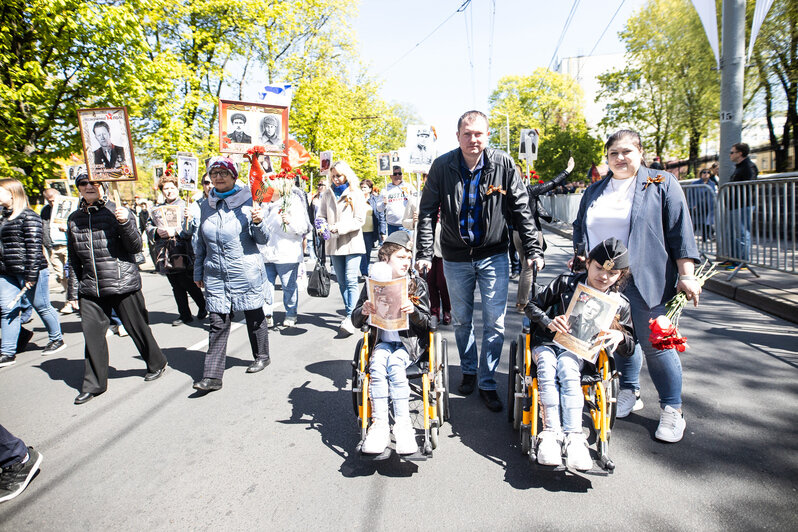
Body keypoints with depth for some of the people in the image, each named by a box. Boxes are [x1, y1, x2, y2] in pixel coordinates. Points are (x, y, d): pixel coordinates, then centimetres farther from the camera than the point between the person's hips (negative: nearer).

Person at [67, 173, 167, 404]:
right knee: (92, 332, 3)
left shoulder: (117, 211, -4)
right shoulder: (74, 219, 10)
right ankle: (94, 384, 16)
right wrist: (80, 281, 21)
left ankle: (156, 363, 28)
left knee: (137, 327, 6)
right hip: (90, 288, 4)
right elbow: (74, 257, 20)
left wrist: (125, 223, -24)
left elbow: (136, 247, -10)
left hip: (123, 283, -4)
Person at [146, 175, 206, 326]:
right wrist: (157, 231, -12)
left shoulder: (185, 206, -1)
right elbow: (148, 227, 9)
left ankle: (203, 307, 21)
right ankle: (184, 315, 21)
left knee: (189, 285, -1)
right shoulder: (157, 209, 15)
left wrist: (176, 231, -24)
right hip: (167, 255, 5)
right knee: (176, 287, 11)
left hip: (183, 254, -5)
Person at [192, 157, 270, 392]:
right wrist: (198, 272, 20)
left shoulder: (247, 202, -5)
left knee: (254, 317, 12)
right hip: (215, 275, 3)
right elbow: (200, 242, 18)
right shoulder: (206, 206, 9)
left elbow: (262, 239, -5)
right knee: (218, 324, 2)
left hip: (245, 273, -3)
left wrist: (258, 223, -25)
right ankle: (212, 376, 4)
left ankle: (262, 356, 33)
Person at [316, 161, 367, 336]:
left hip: (352, 243, -4)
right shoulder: (327, 195, 12)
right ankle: (349, 312, 19)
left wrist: (338, 227, -17)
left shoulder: (356, 195, 1)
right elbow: (321, 216, 11)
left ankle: (350, 318, -16)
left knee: (351, 280, -13)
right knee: (341, 281, 8)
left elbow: (359, 220, -6)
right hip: (334, 244, 4)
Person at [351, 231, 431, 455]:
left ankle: (403, 424, -24)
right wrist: (364, 311, -19)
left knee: (395, 365, -31)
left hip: (409, 342, -1)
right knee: (377, 364, -30)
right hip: (381, 342, 2)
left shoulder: (417, 284, 1)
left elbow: (425, 323, -2)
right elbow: (356, 322, 4)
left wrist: (413, 311, -24)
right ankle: (379, 425, -26)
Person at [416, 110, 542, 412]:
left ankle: (488, 382, 18)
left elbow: (521, 209, -3)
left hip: (493, 255, 0)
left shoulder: (503, 164, -7)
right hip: (455, 257, 1)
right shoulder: (442, 166, -7)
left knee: (495, 322, 1)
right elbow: (427, 213, -3)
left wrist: (533, 250, -7)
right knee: (461, 320, 14)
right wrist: (423, 254, -8)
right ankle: (468, 370, 36)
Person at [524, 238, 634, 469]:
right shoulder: (566, 282, 1)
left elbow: (628, 349, 9)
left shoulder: (619, 304, 4)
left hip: (579, 349, 0)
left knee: (567, 366, -36)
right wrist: (548, 322, -16)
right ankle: (551, 431, -42)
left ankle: (574, 436, -43)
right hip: (547, 342, 0)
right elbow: (531, 305, 4)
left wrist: (620, 337, -16)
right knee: (547, 365, -35)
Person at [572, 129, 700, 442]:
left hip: (645, 280, -4)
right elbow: (579, 229, 24)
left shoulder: (661, 184, 3)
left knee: (655, 344, -3)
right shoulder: (594, 192, 17)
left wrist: (686, 275, -8)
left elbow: (681, 231, -2)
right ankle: (629, 394, 28)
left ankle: (672, 410, 13)